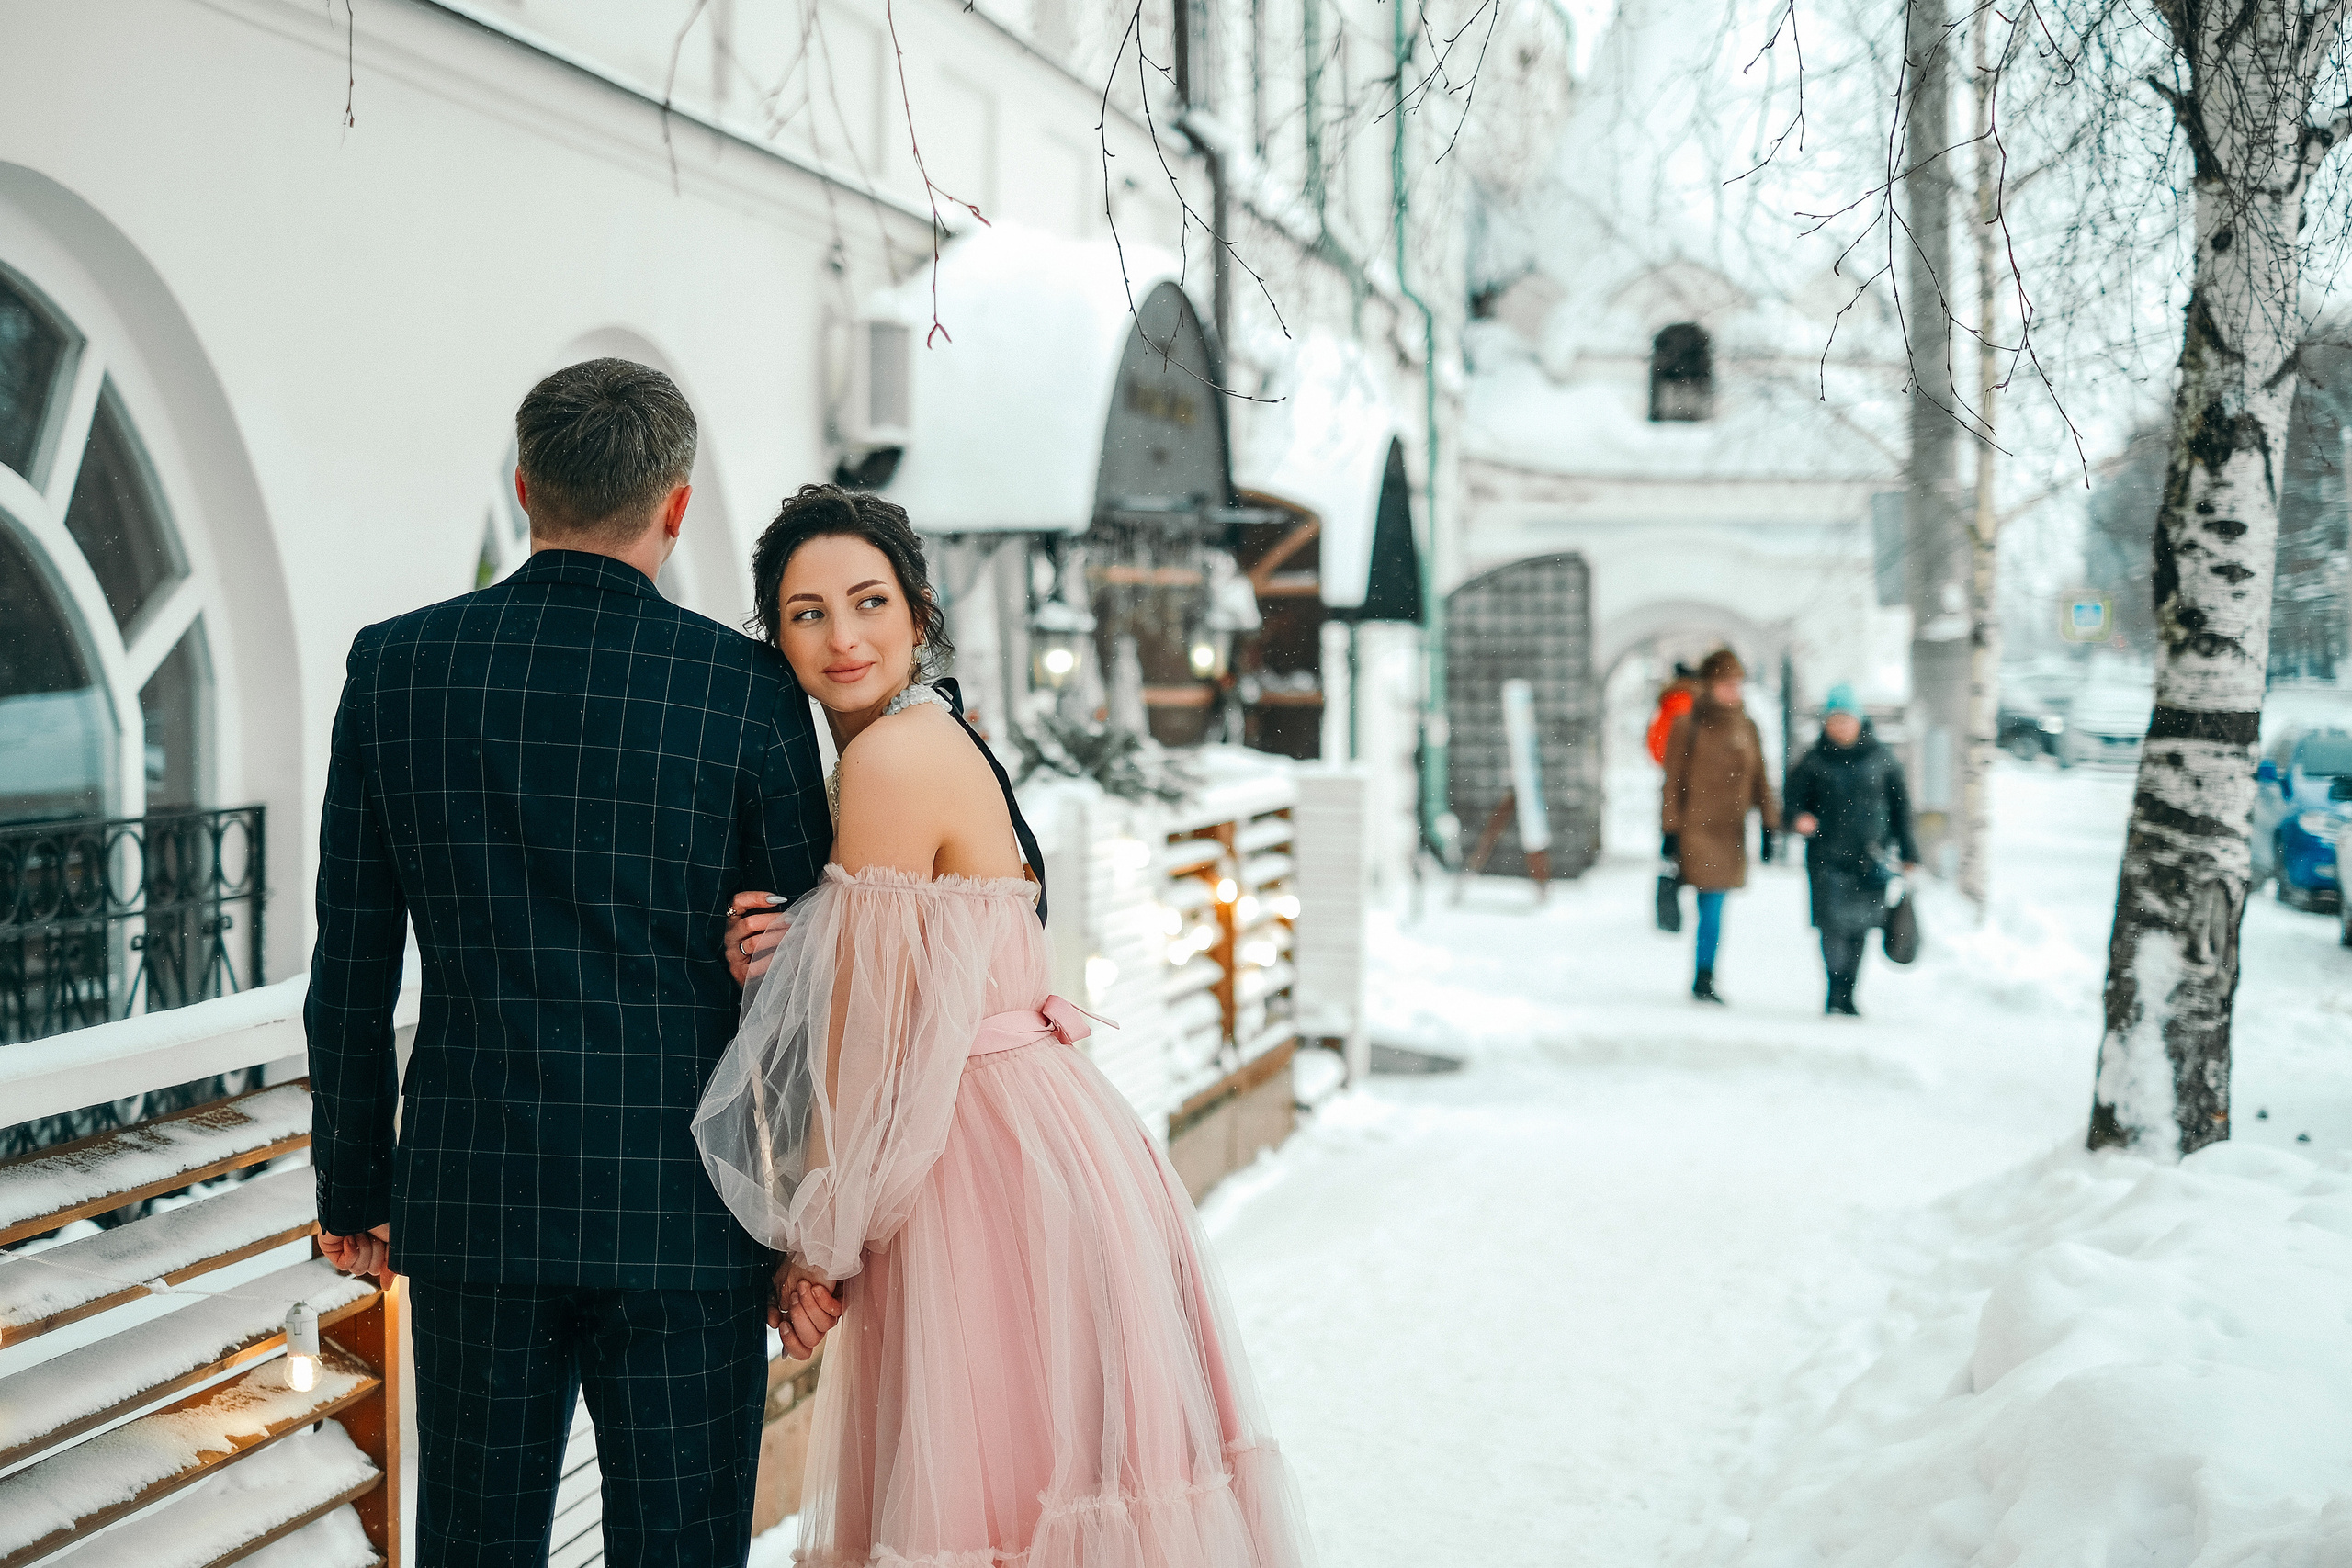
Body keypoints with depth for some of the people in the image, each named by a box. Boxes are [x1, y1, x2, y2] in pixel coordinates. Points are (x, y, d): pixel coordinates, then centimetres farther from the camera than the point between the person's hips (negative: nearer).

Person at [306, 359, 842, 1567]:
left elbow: (351, 964, 4)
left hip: (471, 1195, 3)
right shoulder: (747, 685, -7)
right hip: (682, 1200, -2)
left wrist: (352, 1188, 14)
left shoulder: (394, 664, 0)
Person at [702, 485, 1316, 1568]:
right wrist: (775, 960, -5)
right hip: (1032, 1146, 10)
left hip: (997, 1174, -10)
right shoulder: (937, 741, 14)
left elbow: (872, 1031, -13)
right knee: (955, 1481, 16)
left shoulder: (893, 755, -14)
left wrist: (818, 1240, -5)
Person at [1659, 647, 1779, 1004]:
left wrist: (1769, 825, 10)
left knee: (1714, 907, 8)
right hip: (1695, 828, -5)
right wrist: (1670, 831, -6)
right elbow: (1674, 782, -3)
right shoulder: (1687, 726, -4)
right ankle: (1704, 980, -5)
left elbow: (1759, 780, 15)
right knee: (1711, 907, -11)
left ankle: (1704, 981, 16)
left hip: (1731, 831, 5)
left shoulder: (1747, 727, 11)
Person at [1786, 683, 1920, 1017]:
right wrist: (1799, 818, -17)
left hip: (1870, 858, 2)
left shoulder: (1880, 758, 6)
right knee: (1833, 923, -13)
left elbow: (1899, 805, 13)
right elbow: (1795, 798, 7)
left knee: (1859, 927, 4)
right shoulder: (1813, 762, 2)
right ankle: (1836, 989, -7)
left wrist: (1908, 852, 12)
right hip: (1827, 856, -2)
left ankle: (1846, 994, 14)